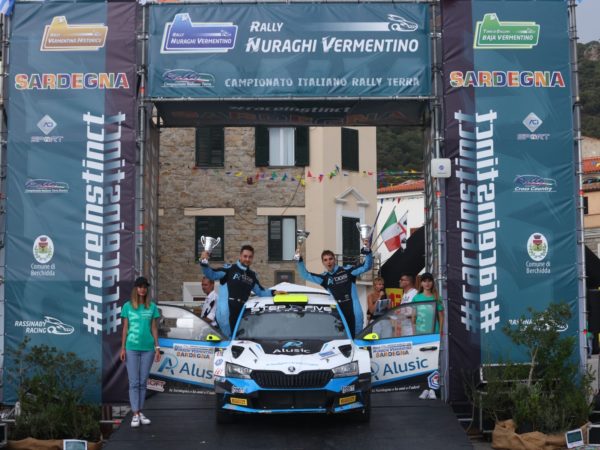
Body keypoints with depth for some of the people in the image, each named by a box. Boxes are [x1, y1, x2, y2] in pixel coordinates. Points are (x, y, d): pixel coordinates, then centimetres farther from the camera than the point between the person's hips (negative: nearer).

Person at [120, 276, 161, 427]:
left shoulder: (152, 307, 6)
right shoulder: (128, 306, 3)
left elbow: (154, 328, 8)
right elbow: (125, 328, 5)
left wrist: (157, 348, 4)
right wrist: (122, 348, 1)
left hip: (147, 348, 1)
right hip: (132, 348, -1)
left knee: (143, 382, 7)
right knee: (134, 382, -1)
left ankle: (140, 412, 14)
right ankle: (135, 415, -1)